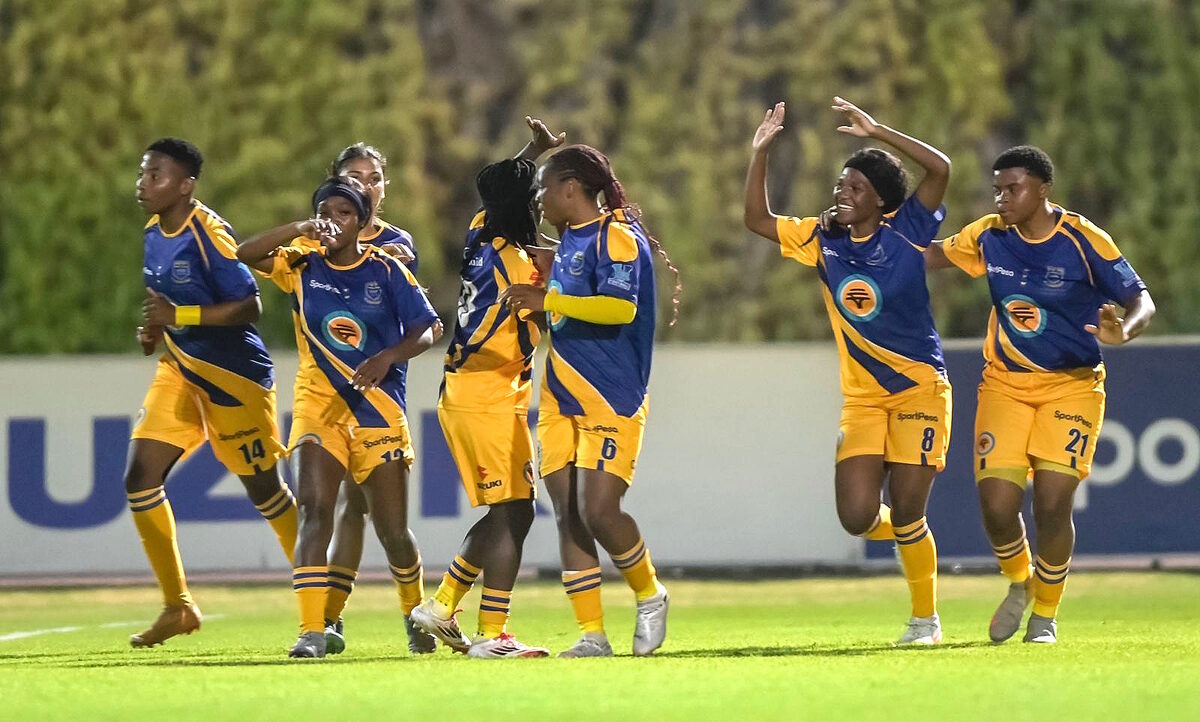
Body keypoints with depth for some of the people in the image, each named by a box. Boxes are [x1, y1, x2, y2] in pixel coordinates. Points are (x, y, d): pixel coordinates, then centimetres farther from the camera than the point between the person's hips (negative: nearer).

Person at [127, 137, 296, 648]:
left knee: (263, 489, 5)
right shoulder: (154, 232, 5)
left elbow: (249, 305, -22)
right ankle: (177, 606, 3)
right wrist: (152, 330, 0)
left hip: (234, 375, -7)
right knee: (140, 479, -6)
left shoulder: (209, 233, -19)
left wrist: (179, 316, -26)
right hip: (180, 371, 7)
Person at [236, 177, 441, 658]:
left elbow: (425, 329, 0)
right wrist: (299, 231, -22)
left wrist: (387, 358, -17)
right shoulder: (301, 267, 3)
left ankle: (414, 613, 34)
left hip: (378, 405, 0)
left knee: (392, 530, 5)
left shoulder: (386, 270, 0)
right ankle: (311, 631, -25)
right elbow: (245, 255, -11)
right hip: (318, 403, 0)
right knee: (314, 510, -20)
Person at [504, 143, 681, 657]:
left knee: (598, 511, -15)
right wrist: (535, 305, 18)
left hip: (610, 401, -9)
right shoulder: (570, 240, 16)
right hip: (561, 400, 9)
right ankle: (591, 634, 2)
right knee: (569, 517, 0)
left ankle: (649, 596, 10)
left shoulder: (616, 236, -11)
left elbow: (622, 307, -27)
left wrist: (548, 301, -29)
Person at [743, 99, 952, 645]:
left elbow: (940, 168, -17)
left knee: (906, 515, -5)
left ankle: (926, 616, 16)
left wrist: (877, 132, -17)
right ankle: (907, 535, 26)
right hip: (861, 398, 4)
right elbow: (757, 219, 10)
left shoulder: (904, 233, -6)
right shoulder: (822, 241, 6)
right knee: (856, 517, -10)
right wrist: (761, 151, 1)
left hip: (920, 389, -4)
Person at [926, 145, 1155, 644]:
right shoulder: (989, 236, -2)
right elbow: (936, 255, 16)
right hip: (1004, 383, 3)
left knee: (1052, 505, -12)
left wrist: (1123, 331, -34)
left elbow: (1140, 299, -13)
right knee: (997, 504, -10)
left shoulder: (1084, 241, -14)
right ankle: (1019, 583, 23)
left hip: (1071, 385, -3)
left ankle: (1046, 615, 12)